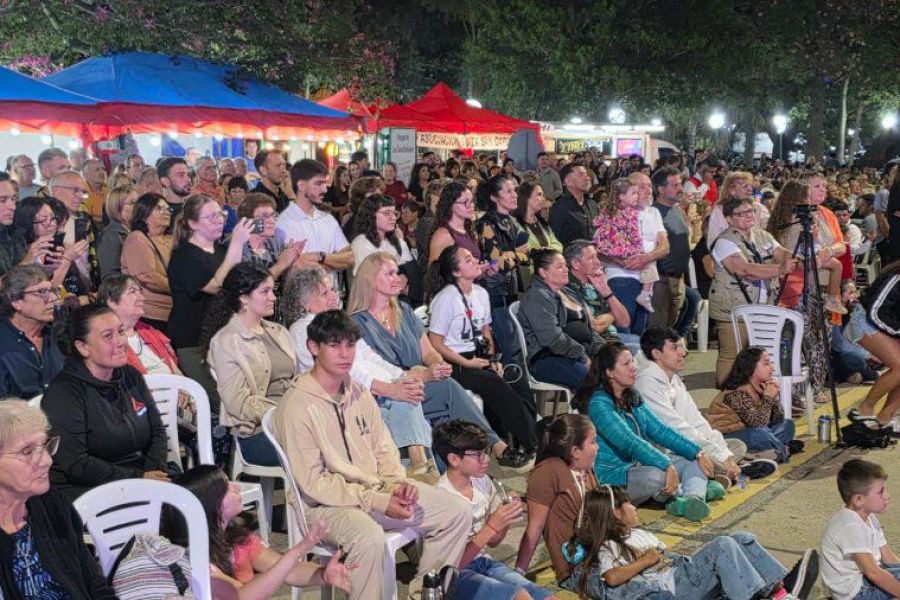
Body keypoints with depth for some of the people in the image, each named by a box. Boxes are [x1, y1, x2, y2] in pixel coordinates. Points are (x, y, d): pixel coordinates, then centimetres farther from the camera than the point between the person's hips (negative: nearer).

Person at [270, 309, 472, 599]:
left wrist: (398, 483, -6)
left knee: (457, 512, 0)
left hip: (376, 490, 8)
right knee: (369, 537, -39)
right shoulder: (297, 405, -16)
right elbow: (313, 482, -18)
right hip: (324, 504, -8)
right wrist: (377, 502, -20)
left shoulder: (359, 394, 8)